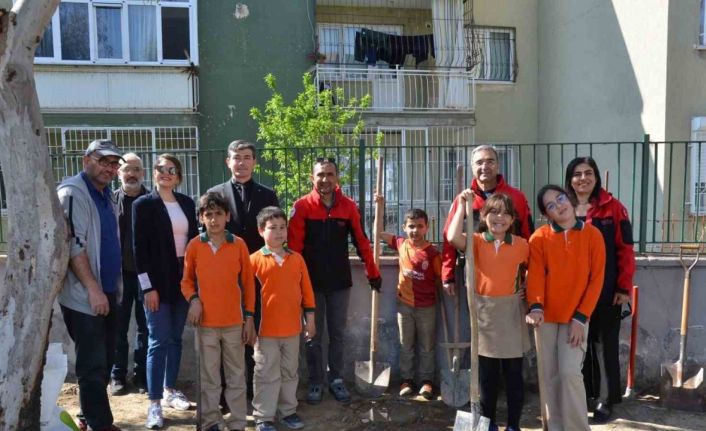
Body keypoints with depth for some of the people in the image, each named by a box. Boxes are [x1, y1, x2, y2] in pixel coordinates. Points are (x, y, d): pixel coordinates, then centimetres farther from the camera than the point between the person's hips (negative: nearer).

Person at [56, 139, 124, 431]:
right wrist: (93, 289, -21)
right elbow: (73, 244, -20)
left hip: (108, 292, 9)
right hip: (84, 296, -8)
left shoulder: (105, 194, 14)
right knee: (93, 365, -1)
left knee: (105, 360, 15)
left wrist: (111, 287, 16)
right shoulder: (72, 193, -12)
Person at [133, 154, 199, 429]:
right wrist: (148, 286, -14)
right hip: (158, 281, -4)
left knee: (175, 338, 13)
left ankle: (170, 390, 26)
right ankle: (154, 403, 2)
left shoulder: (187, 203, 9)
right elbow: (140, 248, -8)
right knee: (159, 341, -5)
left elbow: (194, 239, 11)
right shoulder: (144, 204, -4)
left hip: (183, 279, 5)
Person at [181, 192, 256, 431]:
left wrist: (249, 317, 1)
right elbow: (186, 281, 8)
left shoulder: (239, 244, -3)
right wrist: (193, 299, -12)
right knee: (209, 377, 9)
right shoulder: (194, 245, -2)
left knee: (236, 376, 8)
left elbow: (248, 283, 2)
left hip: (234, 322, 0)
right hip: (206, 323, 0)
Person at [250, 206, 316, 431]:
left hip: (292, 328, 4)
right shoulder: (255, 260, -7)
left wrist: (310, 318, 6)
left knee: (290, 372, 16)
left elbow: (306, 290, 7)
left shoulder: (297, 258, 3)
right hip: (266, 329, -4)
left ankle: (288, 411, 31)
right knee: (267, 374, 5)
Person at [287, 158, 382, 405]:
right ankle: (315, 383, 20)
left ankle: (336, 380, 24)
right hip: (312, 282, -2)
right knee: (313, 335, 8)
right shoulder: (302, 207, -7)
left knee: (337, 334, 11)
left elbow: (361, 241, 4)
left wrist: (373, 272, 5)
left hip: (340, 282, 2)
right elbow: (294, 247, -9)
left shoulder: (348, 206, -1)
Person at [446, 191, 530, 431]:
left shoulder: (521, 244, -1)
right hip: (484, 310, 0)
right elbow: (453, 238, -25)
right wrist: (463, 205, -19)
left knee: (513, 373, 8)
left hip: (511, 311, 0)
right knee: (487, 374, 11)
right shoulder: (476, 241, -3)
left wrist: (527, 290, 0)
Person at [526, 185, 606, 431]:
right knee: (549, 375, 5)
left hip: (575, 318, -1)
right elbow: (535, 276, -8)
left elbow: (596, 280, -3)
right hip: (547, 316, 2)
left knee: (570, 372, -10)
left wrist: (580, 317, -9)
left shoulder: (592, 235, -2)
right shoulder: (539, 238, -1)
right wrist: (535, 307, -26)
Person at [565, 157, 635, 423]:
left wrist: (624, 287, -11)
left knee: (605, 344, 5)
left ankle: (605, 400, 15)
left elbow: (625, 249, -5)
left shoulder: (613, 207, -3)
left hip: (606, 290, -3)